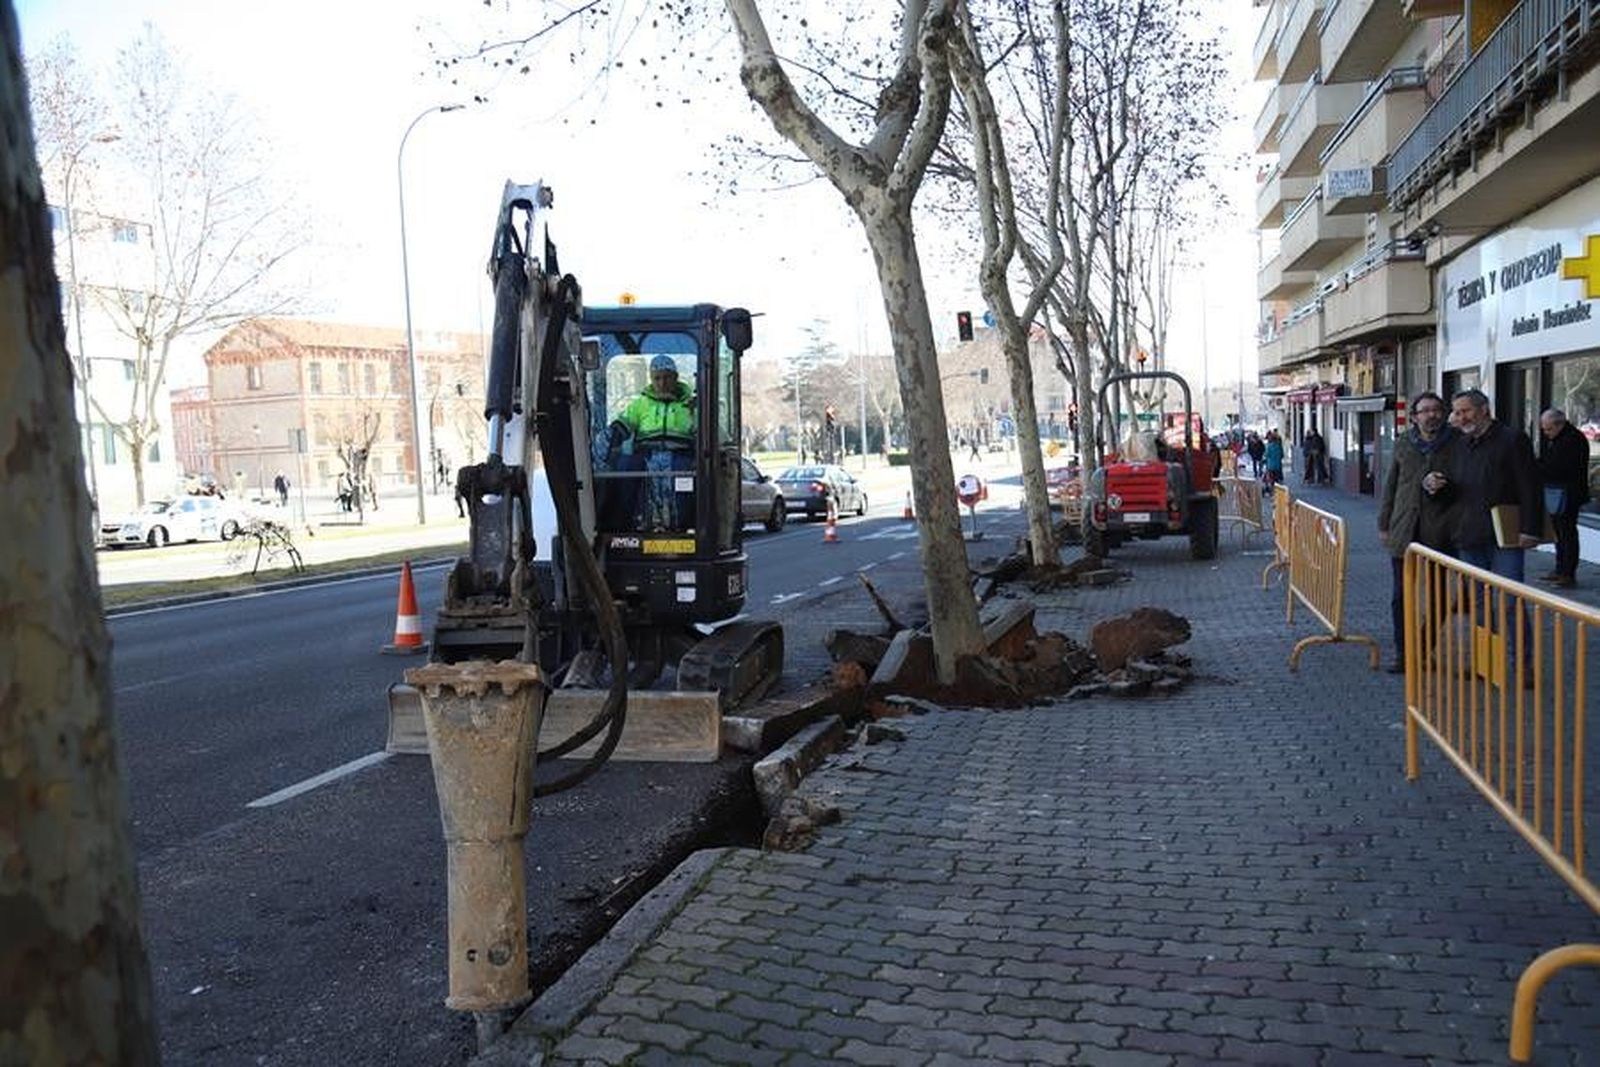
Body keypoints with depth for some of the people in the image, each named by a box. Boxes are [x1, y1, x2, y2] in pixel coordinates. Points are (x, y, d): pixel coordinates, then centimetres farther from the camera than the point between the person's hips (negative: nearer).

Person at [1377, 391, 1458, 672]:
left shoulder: (1457, 443, -1)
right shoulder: (1403, 444, 9)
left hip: (1441, 532, -2)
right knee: (1400, 596, 4)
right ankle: (1402, 652, 13)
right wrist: (1384, 523, 12)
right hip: (1404, 531, 3)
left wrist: (1445, 487, -12)